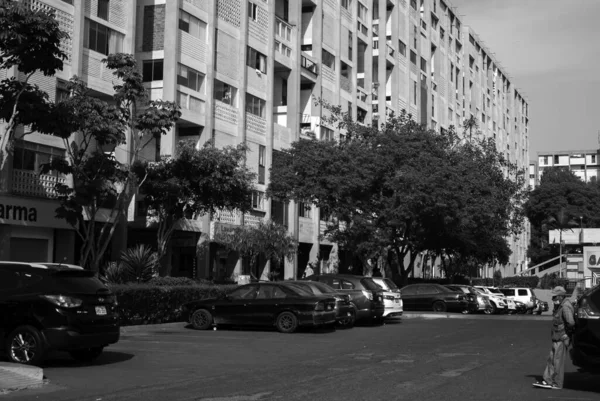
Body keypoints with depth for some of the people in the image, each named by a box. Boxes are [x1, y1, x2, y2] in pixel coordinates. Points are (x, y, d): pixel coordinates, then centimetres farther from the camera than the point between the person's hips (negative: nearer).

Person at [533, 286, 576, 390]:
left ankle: (557, 384, 6)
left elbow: (571, 322, -31)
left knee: (558, 361, -2)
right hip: (557, 338, 10)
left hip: (562, 339, -10)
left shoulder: (565, 307, -20)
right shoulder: (560, 306, 12)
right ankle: (547, 381, 13)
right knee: (551, 360, 10)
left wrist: (567, 331, -15)